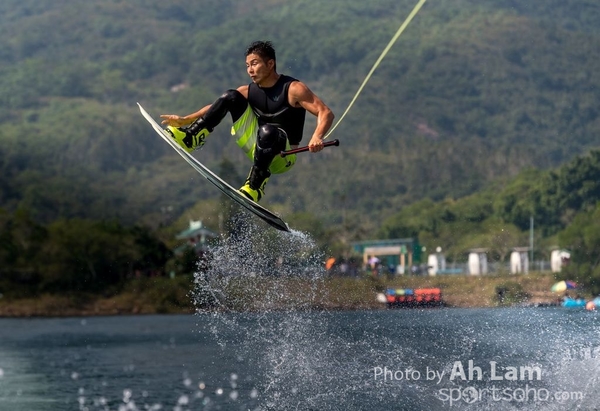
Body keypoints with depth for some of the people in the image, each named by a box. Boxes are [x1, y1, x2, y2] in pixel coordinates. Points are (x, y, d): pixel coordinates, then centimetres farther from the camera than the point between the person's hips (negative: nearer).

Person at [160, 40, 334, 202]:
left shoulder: (293, 89, -12)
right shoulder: (248, 91, 6)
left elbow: (326, 113, -21)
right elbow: (216, 107, 8)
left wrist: (317, 137, -40)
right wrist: (184, 120, -4)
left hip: (282, 156, -6)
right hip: (258, 149, 6)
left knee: (267, 131, -40)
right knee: (231, 97, -4)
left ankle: (254, 188, -35)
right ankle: (190, 139, -15)